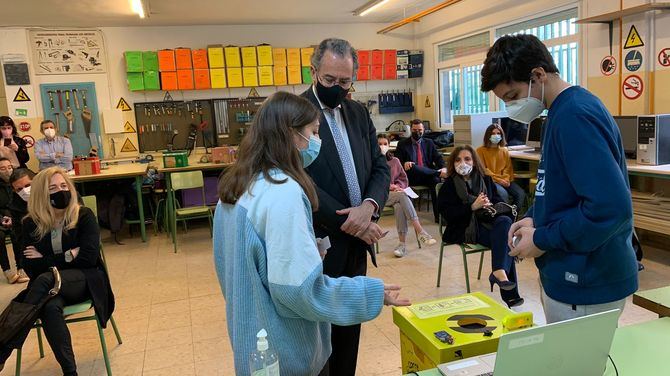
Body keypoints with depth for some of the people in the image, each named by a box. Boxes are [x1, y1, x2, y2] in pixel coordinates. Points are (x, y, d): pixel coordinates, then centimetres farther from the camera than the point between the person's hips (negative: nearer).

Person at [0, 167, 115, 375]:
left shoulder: (84, 216, -4)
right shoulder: (31, 224, 2)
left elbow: (88, 258, -13)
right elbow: (31, 269, -3)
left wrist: (45, 260, -8)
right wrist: (66, 257, -13)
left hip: (86, 280, -2)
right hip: (50, 286, 2)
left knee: (45, 279, -34)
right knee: (51, 307, -35)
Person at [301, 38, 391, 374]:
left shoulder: (358, 113, 9)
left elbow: (380, 167, 7)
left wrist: (369, 205, -13)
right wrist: (348, 222, -20)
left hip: (356, 242, 6)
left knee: (350, 325, 19)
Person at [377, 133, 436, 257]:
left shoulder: (394, 161, 17)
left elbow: (403, 178, 17)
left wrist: (398, 186, -4)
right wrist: (389, 186, -14)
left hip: (396, 192, 3)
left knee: (399, 206, -33)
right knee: (402, 196, -33)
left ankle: (402, 243, -31)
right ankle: (420, 232, -35)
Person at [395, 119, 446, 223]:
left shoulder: (429, 143, 21)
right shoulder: (402, 144, 14)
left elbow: (438, 158, 11)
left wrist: (443, 168, -12)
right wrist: (404, 164, -19)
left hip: (428, 175, 2)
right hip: (411, 177, -2)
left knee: (435, 180, -33)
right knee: (413, 167, -37)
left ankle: (439, 215, -33)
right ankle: (439, 173, -34)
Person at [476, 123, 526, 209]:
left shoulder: (504, 150, 17)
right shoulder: (481, 150, 1)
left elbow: (508, 167, 14)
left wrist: (506, 179, -7)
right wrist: (498, 180, -13)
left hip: (505, 181, 5)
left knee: (521, 193, -21)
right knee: (503, 194, -34)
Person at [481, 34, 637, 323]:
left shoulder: (575, 116, -23)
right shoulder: (562, 111, 8)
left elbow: (611, 207, -30)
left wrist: (542, 239, -19)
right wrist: (535, 216, 4)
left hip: (586, 288, -9)